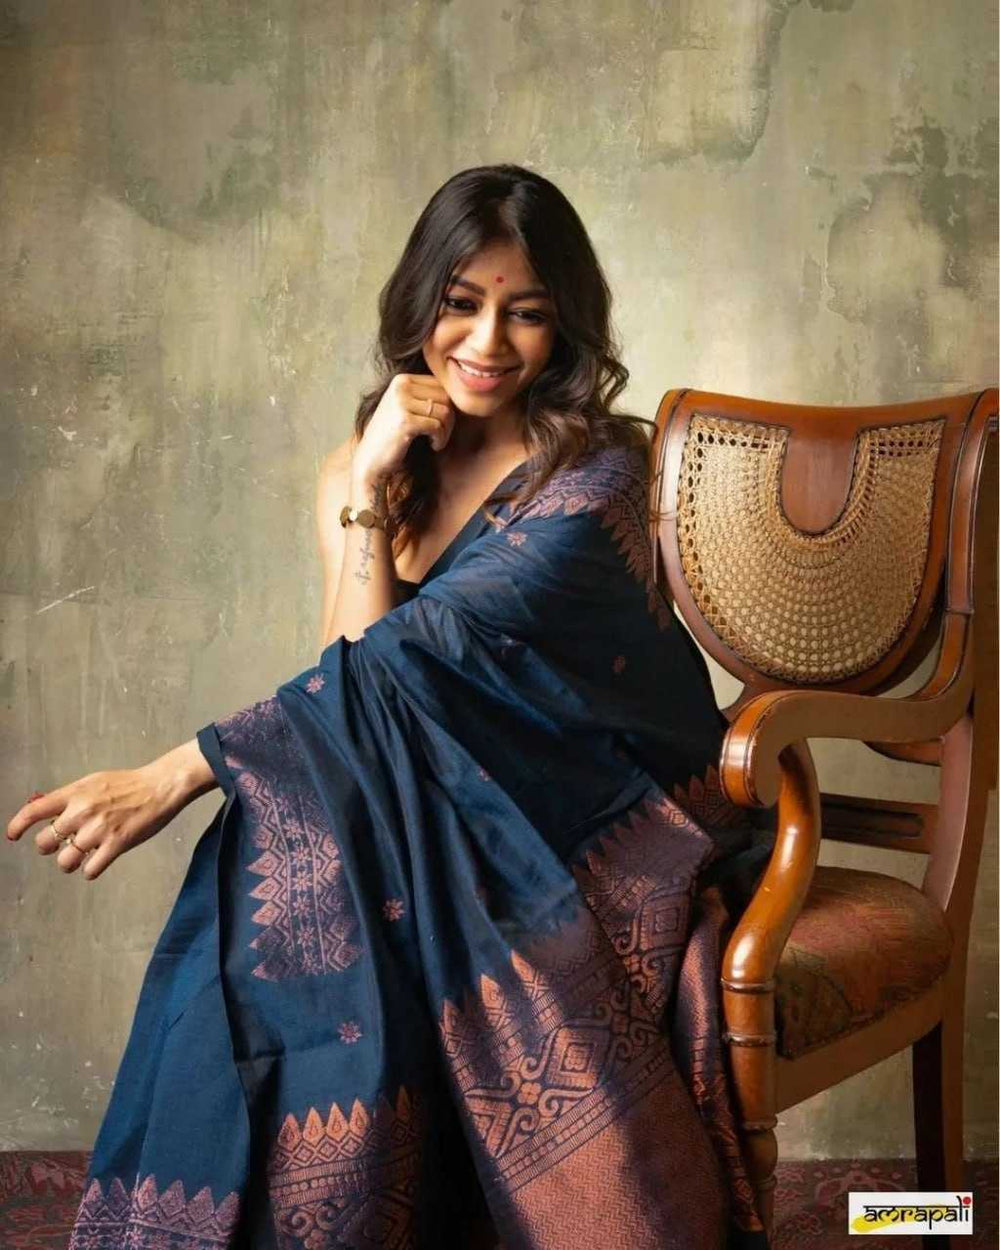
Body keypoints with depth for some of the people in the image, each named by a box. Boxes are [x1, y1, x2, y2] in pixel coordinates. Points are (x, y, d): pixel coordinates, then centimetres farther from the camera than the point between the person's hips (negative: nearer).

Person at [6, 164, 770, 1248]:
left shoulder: (595, 471, -12)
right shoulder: (360, 470, 5)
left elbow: (416, 661, -24)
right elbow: (357, 670, -8)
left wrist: (177, 776, -30)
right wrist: (372, 490, -16)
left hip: (596, 825, -4)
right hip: (445, 824, 4)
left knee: (317, 908, -30)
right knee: (281, 903, -27)